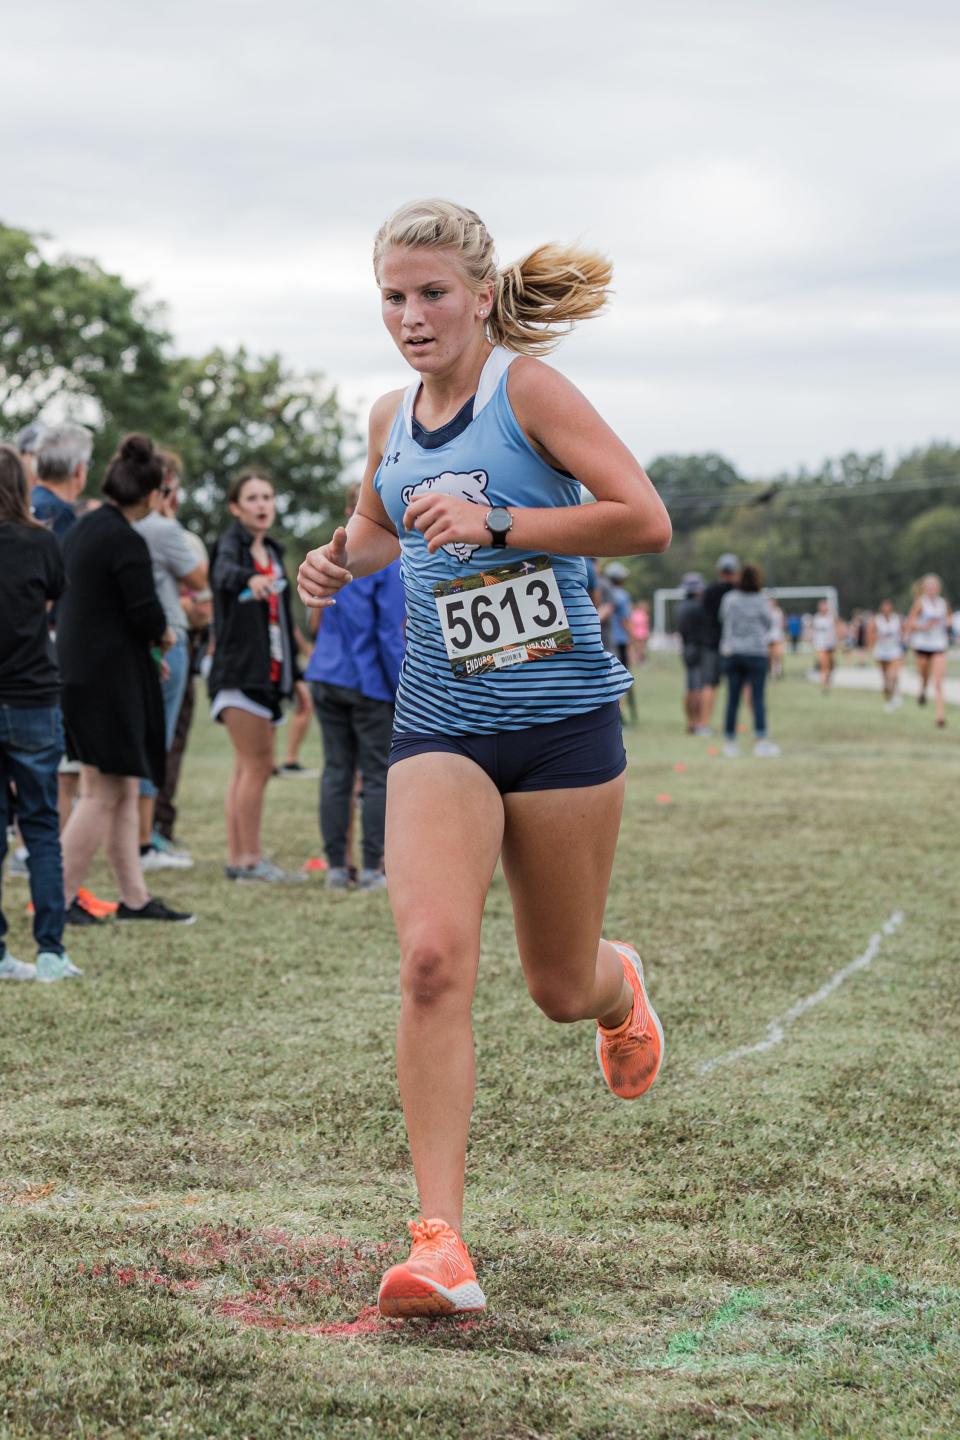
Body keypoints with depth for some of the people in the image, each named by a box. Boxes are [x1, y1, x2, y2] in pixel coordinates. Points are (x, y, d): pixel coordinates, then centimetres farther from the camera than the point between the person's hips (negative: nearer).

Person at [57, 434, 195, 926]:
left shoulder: (81, 531, 11)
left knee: (123, 792, 13)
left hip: (78, 672, 9)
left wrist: (147, 640, 12)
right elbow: (146, 614, -20)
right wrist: (164, 633, 3)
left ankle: (134, 897, 18)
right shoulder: (126, 542, -17)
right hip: (110, 679, -9)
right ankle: (59, 899, 0)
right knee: (102, 794, -2)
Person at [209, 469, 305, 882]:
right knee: (257, 765, -10)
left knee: (248, 768, 10)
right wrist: (250, 579, -57)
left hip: (266, 672, 8)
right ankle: (250, 859, -7)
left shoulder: (273, 551, 16)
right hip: (238, 672, -8)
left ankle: (236, 857, 13)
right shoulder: (232, 543, -8)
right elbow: (224, 571, -35)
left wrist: (295, 675, 20)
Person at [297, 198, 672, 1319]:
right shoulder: (392, 419, 10)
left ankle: (620, 986, 50)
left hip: (562, 720, -3)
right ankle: (439, 1242, -18)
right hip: (439, 726, 3)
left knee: (561, 988, 10)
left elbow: (645, 519, -15)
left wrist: (495, 526, -21)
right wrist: (341, 559, 9)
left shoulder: (527, 387, -7)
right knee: (432, 957, -19)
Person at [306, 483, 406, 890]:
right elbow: (391, 633, -13)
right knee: (378, 776, 1)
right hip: (370, 682, -6)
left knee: (336, 771, 8)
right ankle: (372, 869, 1)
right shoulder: (388, 563, -11)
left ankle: (336, 866, 8)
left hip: (327, 675, 6)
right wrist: (404, 690, -9)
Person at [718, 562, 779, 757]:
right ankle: (760, 741, -8)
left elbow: (723, 619, 13)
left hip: (732, 652, 3)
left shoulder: (728, 599, 1)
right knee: (758, 698, -3)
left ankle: (729, 741, 9)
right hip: (757, 652, -3)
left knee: (732, 699, 6)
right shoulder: (761, 600, -7)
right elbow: (769, 624, 4)